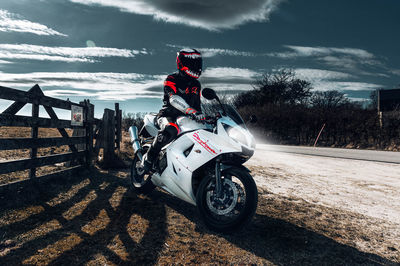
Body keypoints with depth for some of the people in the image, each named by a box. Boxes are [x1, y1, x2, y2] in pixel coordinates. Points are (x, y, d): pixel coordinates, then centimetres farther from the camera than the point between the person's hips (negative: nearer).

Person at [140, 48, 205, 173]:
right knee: (170, 130, -39)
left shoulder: (196, 85, 16)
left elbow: (197, 105, 21)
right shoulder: (172, 79, -6)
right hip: (168, 115, -7)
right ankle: (148, 158, -21)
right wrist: (191, 111, -39)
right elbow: (173, 98, -26)